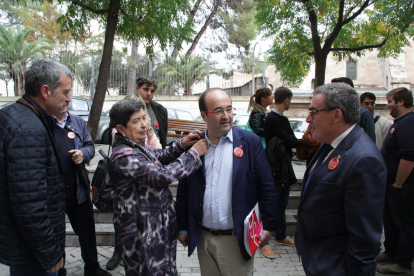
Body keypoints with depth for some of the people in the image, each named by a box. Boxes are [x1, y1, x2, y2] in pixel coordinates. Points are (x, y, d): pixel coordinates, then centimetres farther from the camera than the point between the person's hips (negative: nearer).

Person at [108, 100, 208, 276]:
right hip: (142, 234, -9)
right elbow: (163, 175, -30)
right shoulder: (124, 155, -25)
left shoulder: (138, 147, 6)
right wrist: (194, 153, -21)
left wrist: (181, 144, -3)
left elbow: (161, 157, 17)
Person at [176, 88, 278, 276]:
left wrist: (268, 226, -6)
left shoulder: (250, 142, -7)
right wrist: (182, 228, 8)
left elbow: (266, 187, -5)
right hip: (203, 238, 3)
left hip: (237, 239, -2)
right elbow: (183, 190, 6)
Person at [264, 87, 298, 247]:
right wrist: (297, 141, -4)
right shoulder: (272, 119, -18)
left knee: (282, 203, 17)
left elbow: (291, 140, 9)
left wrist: (292, 141, -10)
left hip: (284, 166, 9)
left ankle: (281, 236, 29)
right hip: (275, 168, -9)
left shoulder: (282, 118, 12)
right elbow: (289, 141, -21)